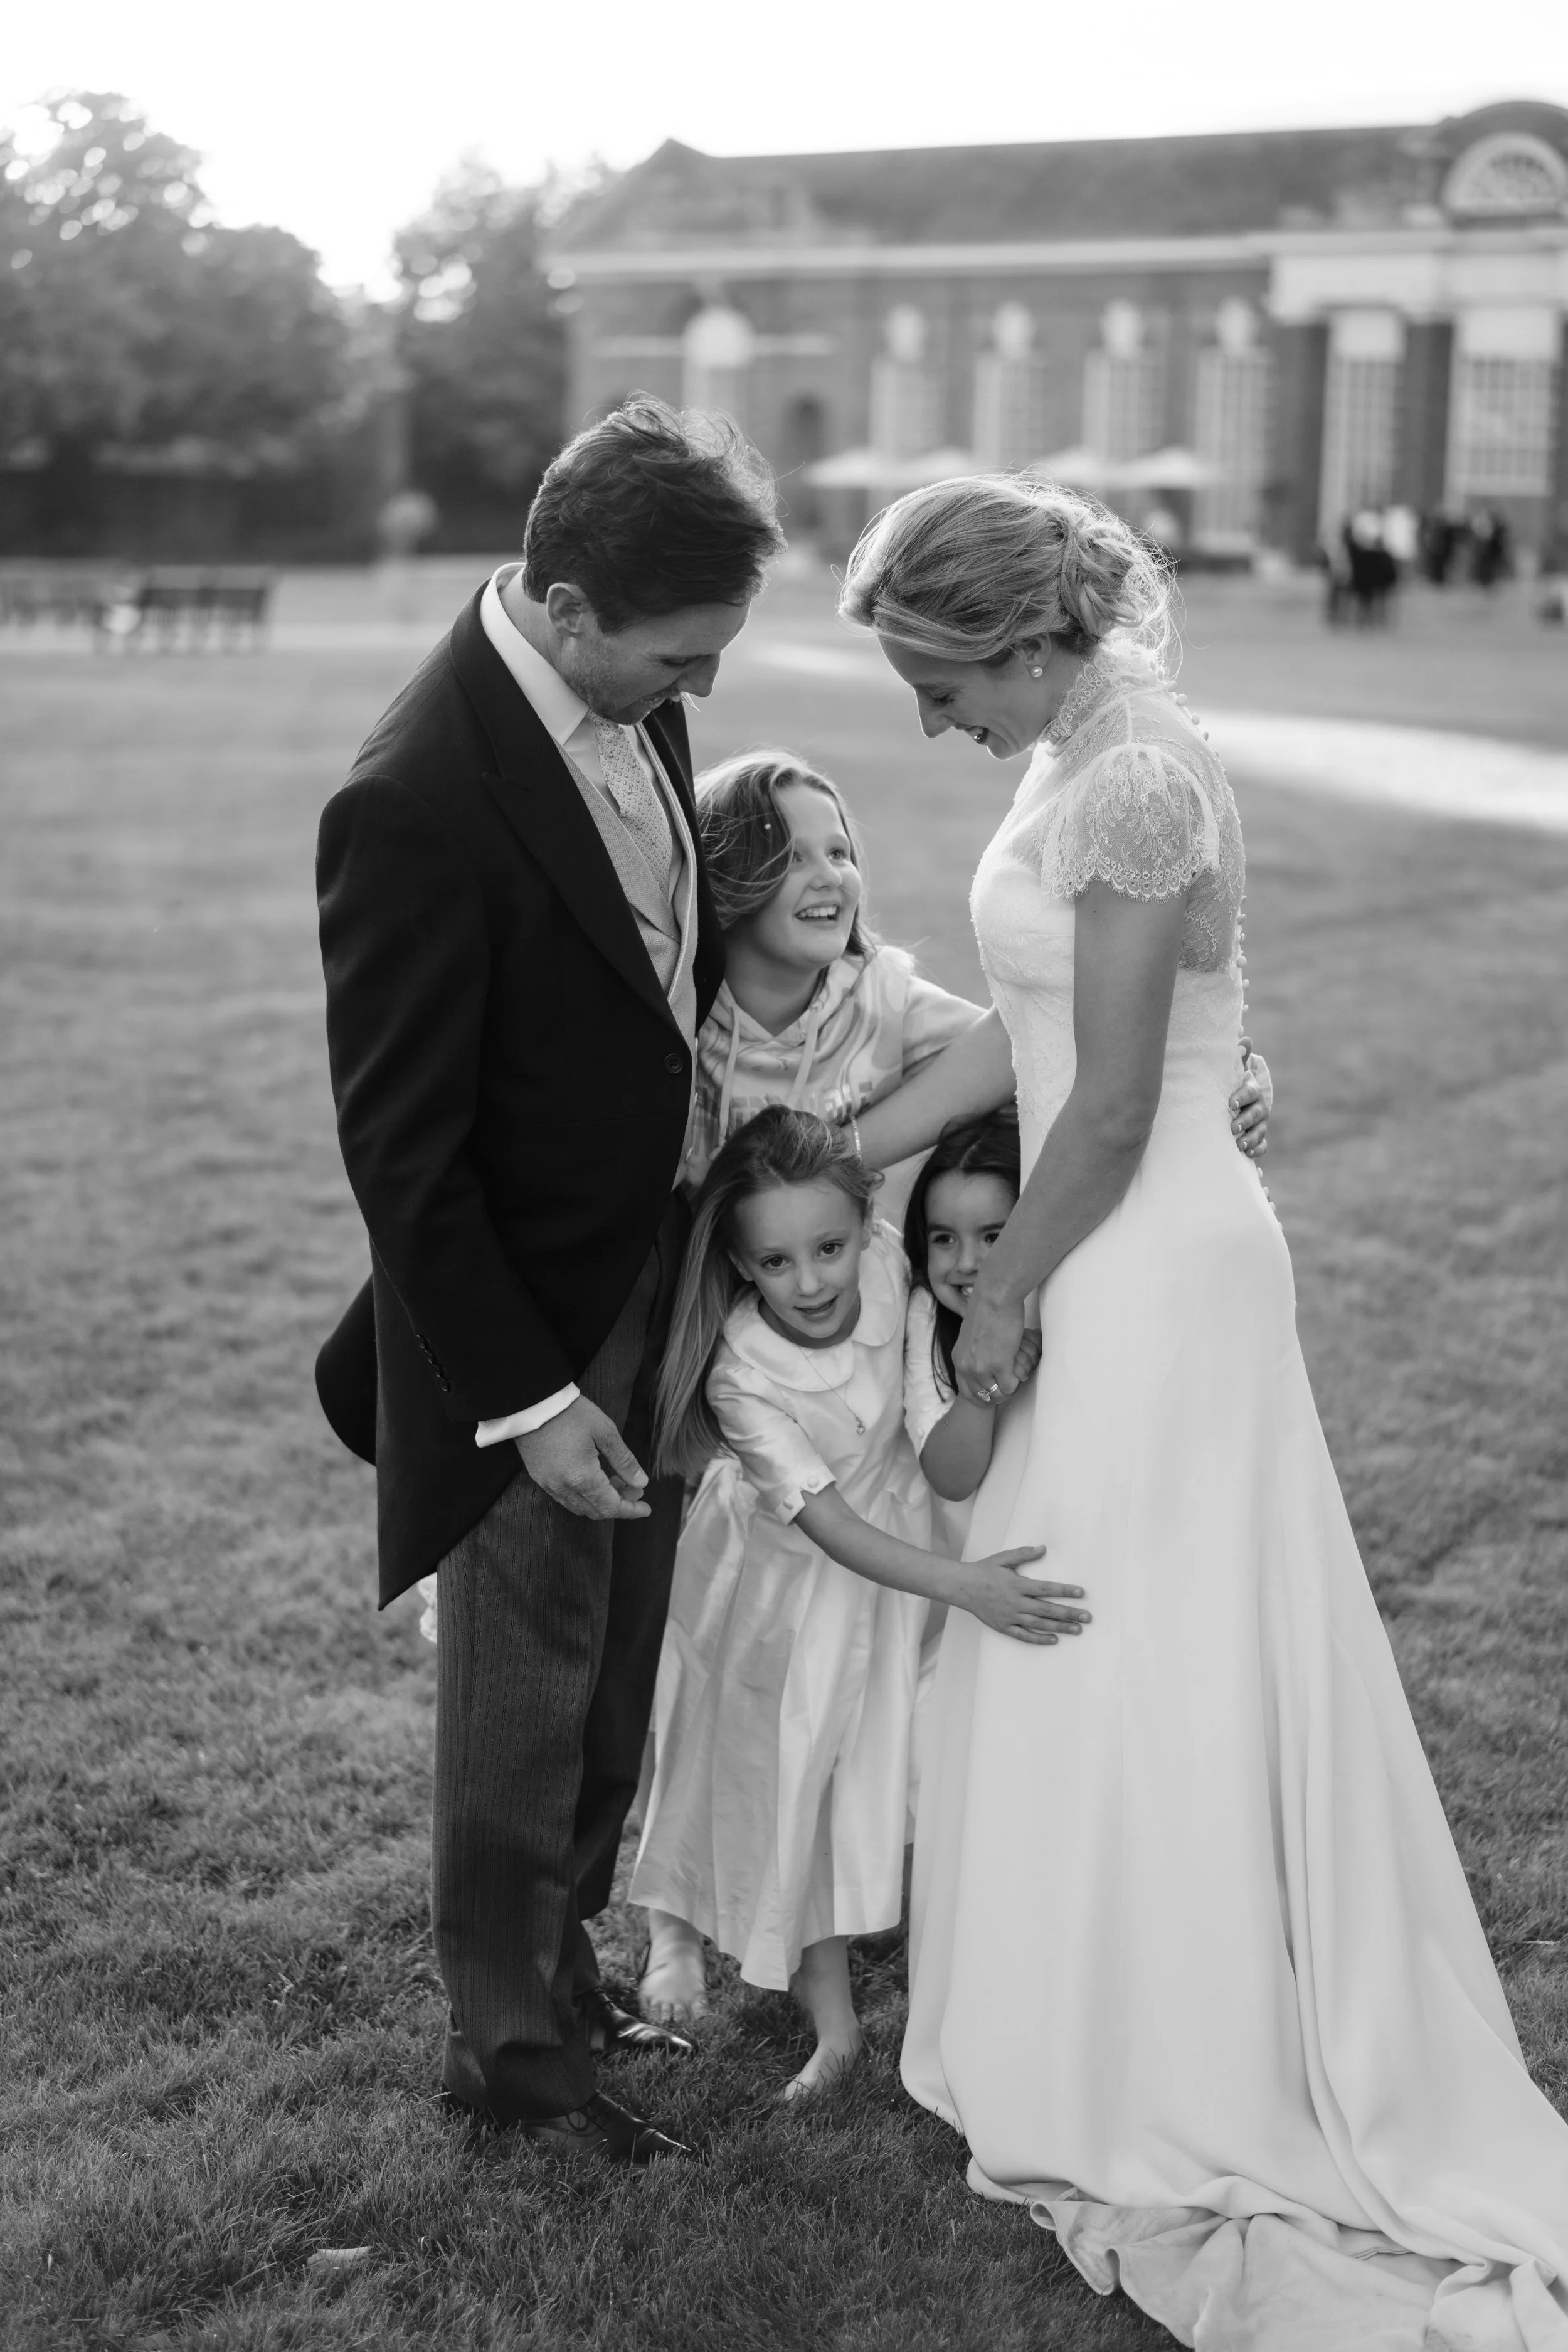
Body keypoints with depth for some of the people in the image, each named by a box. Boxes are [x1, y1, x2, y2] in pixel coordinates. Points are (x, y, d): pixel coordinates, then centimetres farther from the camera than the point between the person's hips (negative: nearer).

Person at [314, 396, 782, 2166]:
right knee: (523, 1702, 11)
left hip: (656, 1273, 8)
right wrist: (525, 1399, -19)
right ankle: (506, 2040, 31)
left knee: (616, 1677, 21)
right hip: (524, 1322, -7)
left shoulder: (634, 704, -4)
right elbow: (402, 1150, -22)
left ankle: (563, 1958, 42)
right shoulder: (418, 804, -28)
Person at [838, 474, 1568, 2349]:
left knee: (1151, 1675, 5)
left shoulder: (1137, 782, -22)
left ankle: (1178, 2105, 23)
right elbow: (1018, 1031, 11)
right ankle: (1123, 2043, 35)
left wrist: (1001, 1303, -8)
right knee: (1099, 1667, 19)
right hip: (1115, 1272, 9)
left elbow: (1110, 1110, -20)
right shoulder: (1083, 755, 7)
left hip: (1157, 1282, -9)